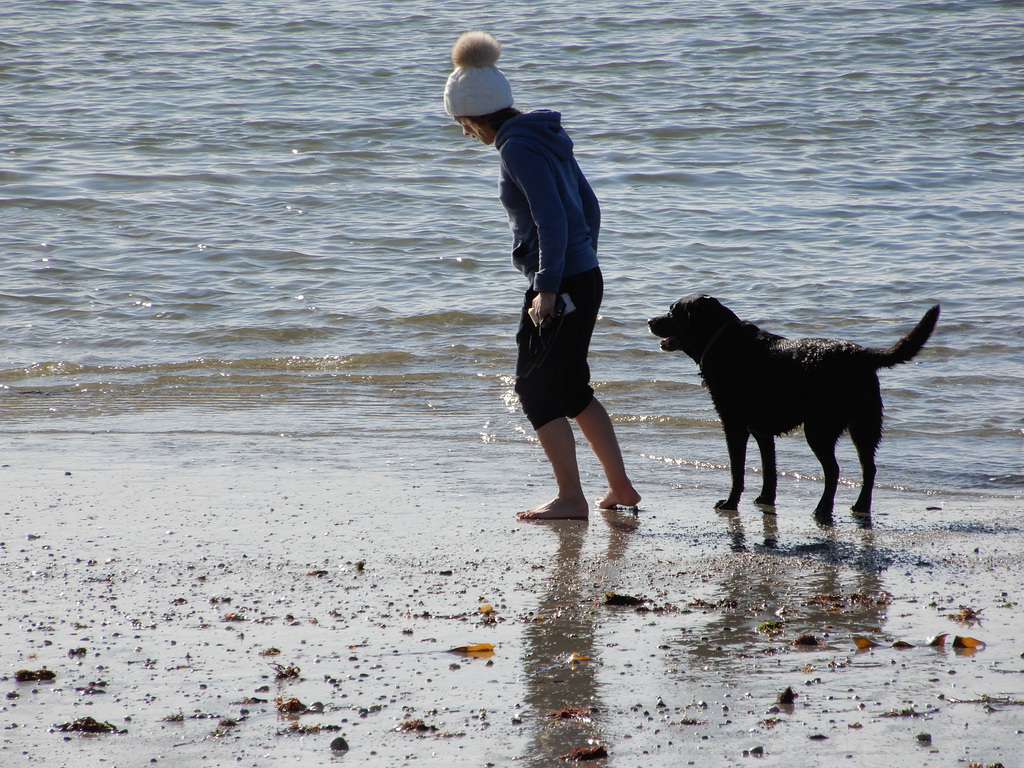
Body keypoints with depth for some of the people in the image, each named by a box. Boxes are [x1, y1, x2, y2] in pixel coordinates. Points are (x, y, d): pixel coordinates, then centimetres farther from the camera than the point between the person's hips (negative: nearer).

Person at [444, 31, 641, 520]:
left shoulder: (518, 147, -15)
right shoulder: (545, 137, 13)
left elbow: (551, 219, -23)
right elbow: (588, 206, 19)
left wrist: (547, 288, -21)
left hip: (559, 283, -10)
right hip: (585, 278, 10)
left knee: (536, 388, 0)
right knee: (572, 387, 18)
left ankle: (571, 498, 2)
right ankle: (619, 486, 21)